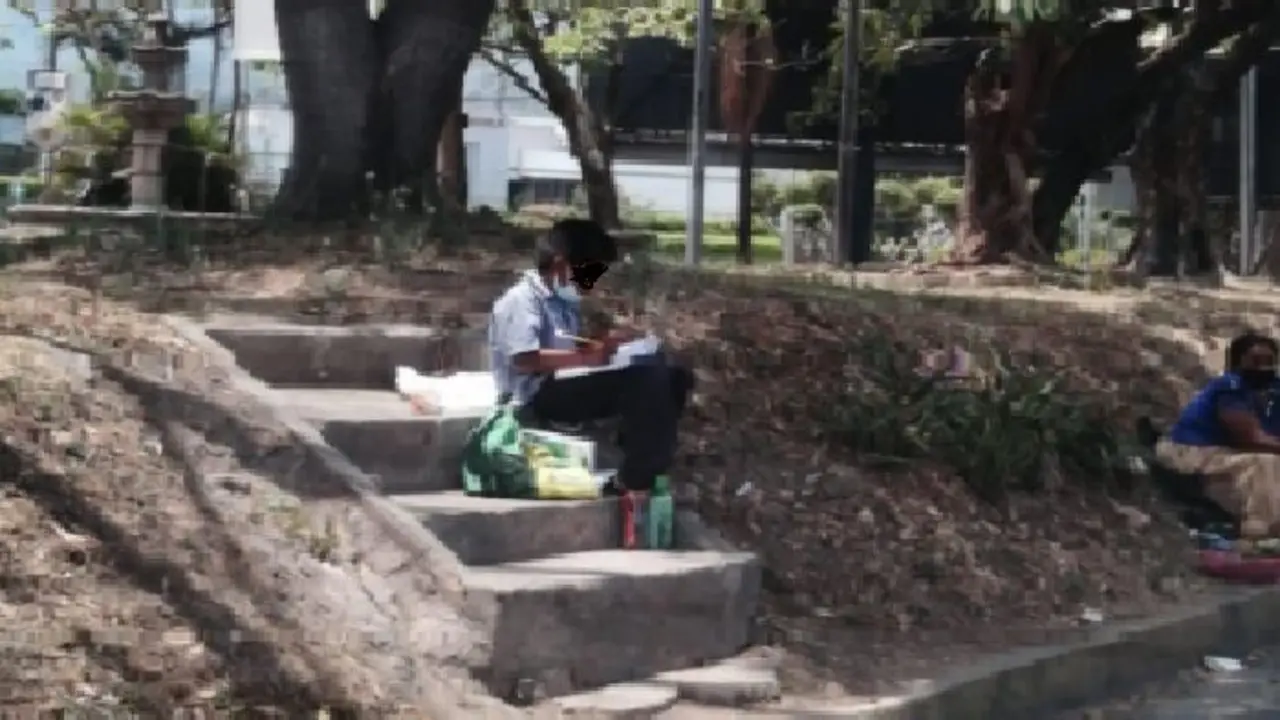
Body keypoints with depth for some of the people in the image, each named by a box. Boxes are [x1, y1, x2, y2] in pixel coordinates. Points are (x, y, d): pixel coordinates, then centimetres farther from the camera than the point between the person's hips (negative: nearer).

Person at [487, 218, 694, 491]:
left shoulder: (566, 303, 19)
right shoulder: (522, 300, -10)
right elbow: (525, 359, -23)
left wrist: (602, 345, 6)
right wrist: (587, 358, -26)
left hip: (570, 389, 10)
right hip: (541, 395, -10)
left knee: (674, 376, 1)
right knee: (646, 378, -27)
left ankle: (649, 468, -4)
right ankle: (637, 483, -21)